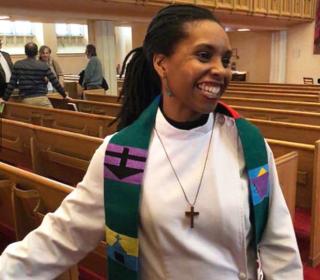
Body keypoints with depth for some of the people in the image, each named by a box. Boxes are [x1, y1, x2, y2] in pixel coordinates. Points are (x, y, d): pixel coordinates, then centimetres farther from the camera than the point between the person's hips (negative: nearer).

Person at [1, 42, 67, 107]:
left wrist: (5, 99, 13)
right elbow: (55, 82, 4)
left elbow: (12, 84, 5)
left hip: (26, 100, 2)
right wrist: (64, 95, 14)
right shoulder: (44, 66, 2)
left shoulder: (17, 65, 6)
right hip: (42, 98, -2)